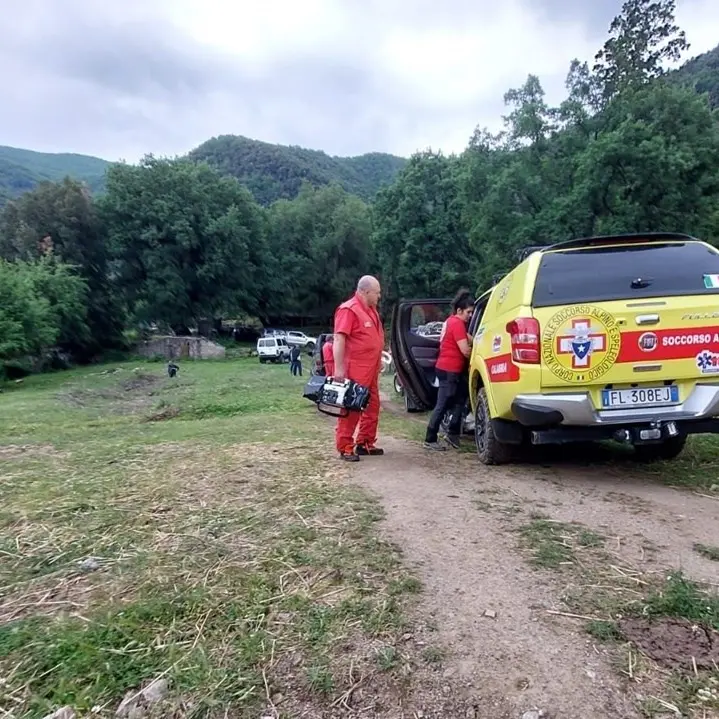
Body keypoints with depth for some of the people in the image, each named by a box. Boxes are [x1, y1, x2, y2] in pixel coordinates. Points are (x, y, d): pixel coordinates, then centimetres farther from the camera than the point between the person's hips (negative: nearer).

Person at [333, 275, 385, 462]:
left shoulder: (371, 310, 15)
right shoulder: (348, 310, -15)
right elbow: (339, 339, -21)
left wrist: (378, 361, 23)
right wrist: (339, 368, -25)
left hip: (371, 369, 10)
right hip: (354, 370, -10)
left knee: (372, 407, 13)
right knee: (351, 409, -4)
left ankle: (365, 443, 23)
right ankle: (345, 448, 3)